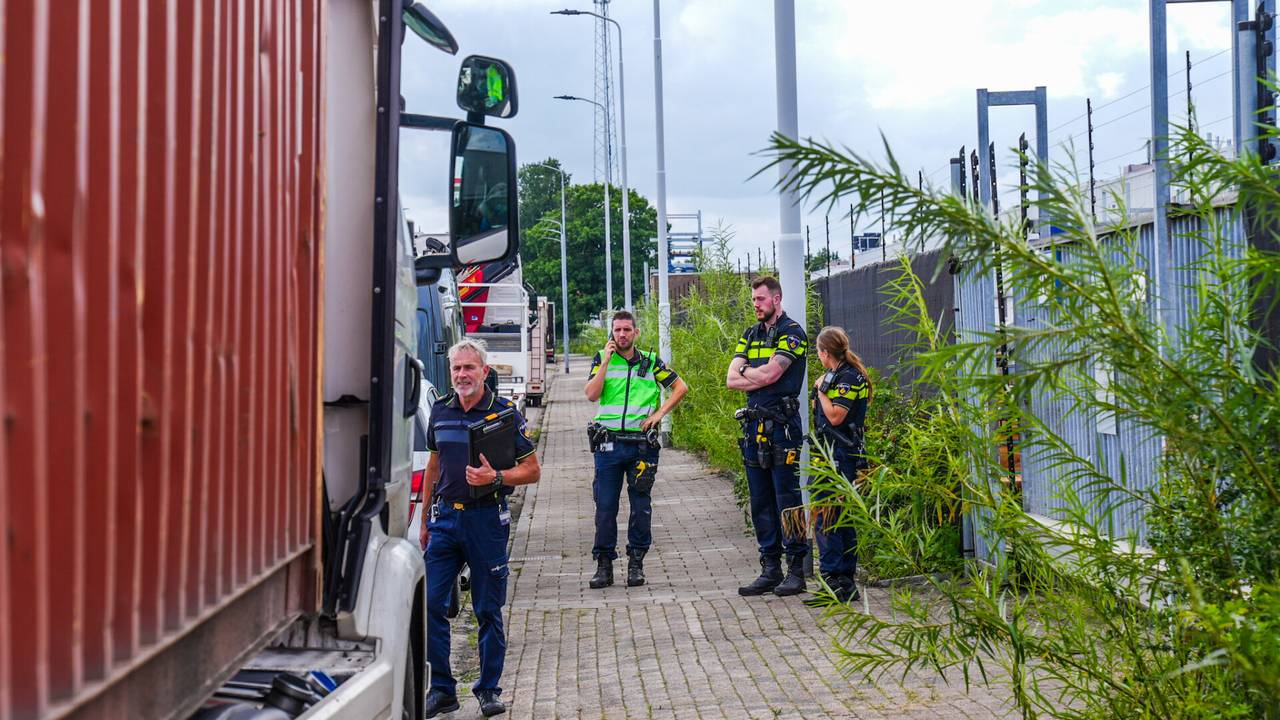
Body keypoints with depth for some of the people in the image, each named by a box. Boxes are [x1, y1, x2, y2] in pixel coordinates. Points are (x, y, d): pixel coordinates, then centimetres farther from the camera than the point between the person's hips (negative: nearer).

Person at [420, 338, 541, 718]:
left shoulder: (504, 412, -4)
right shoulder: (440, 411, 8)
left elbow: (532, 470, -2)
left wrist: (496, 477, -20)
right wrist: (425, 521, 17)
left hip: (486, 520, -4)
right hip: (445, 518, 4)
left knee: (488, 610, 5)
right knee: (429, 603, -2)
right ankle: (442, 689, 11)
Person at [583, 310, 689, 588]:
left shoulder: (651, 362, 8)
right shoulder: (601, 360, 6)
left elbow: (680, 387, 10)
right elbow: (591, 394, -8)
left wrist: (659, 413, -2)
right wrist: (606, 360, -11)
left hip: (642, 443, 1)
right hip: (608, 444, 0)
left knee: (641, 505, 3)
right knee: (605, 505, 1)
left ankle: (636, 562, 14)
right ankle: (604, 564, 10)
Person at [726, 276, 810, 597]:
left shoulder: (791, 332, -4)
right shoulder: (751, 335, 17)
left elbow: (770, 374, -16)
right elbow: (731, 380, 7)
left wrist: (746, 371, 2)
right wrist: (761, 377, -7)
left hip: (781, 423, -7)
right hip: (754, 423, 7)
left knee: (787, 498, -5)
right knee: (761, 500, 10)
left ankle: (797, 569, 2)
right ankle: (770, 568, 17)